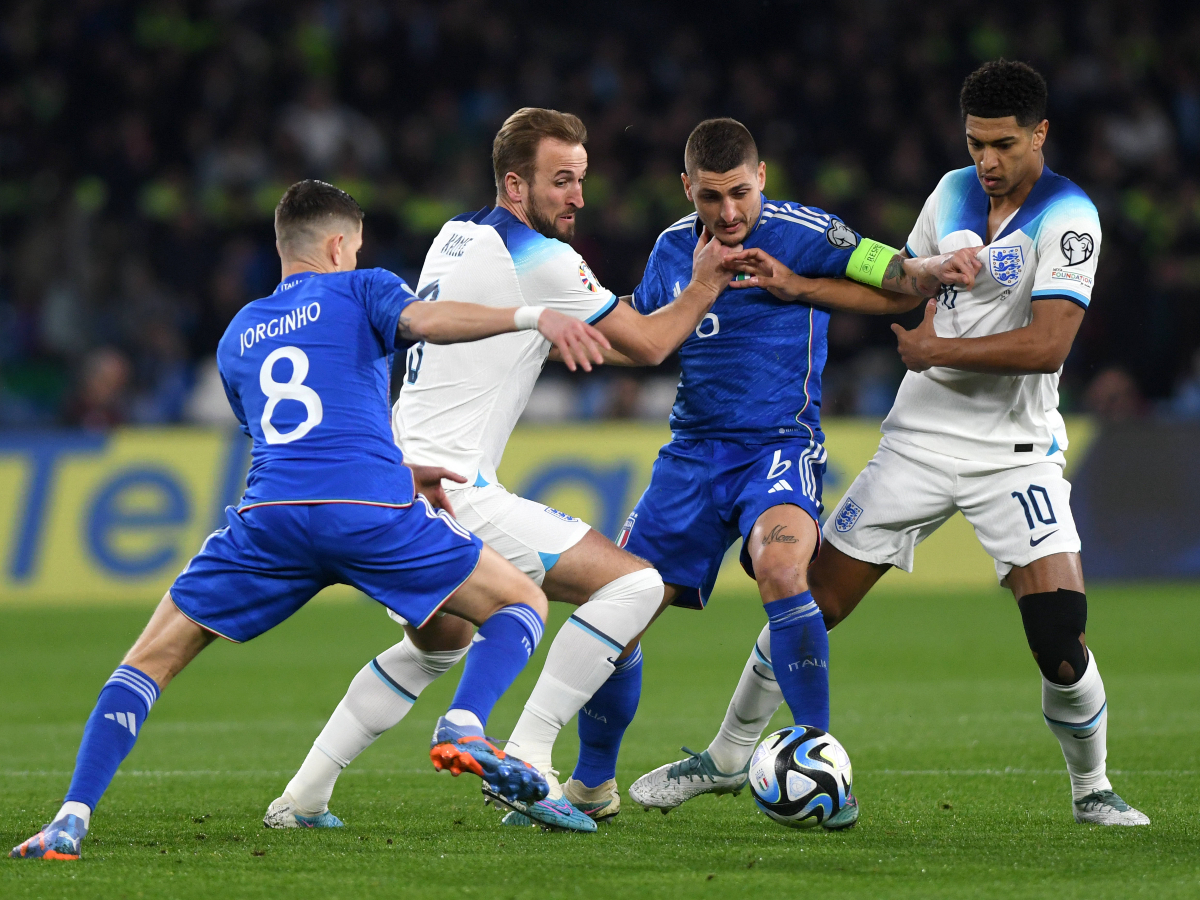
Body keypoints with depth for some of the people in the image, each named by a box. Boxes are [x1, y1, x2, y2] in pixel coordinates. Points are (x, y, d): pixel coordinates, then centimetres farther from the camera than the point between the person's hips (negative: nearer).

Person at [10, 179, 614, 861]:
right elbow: (422, 320, -7)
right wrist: (531, 316, -13)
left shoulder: (238, 337, 31)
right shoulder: (359, 291, 17)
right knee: (523, 603, 14)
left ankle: (73, 819, -5)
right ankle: (464, 727, -14)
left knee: (153, 659, 13)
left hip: (270, 520, 3)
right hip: (372, 512, -3)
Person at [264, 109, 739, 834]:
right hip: (451, 493, -9)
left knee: (438, 644, 34)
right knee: (634, 583, -10)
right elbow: (646, 345, 0)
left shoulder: (457, 235, 16)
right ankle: (525, 761, -15)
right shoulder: (539, 258, -10)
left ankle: (304, 794, 28)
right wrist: (704, 287, 13)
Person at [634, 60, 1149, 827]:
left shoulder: (1067, 218, -14)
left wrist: (935, 350, -15)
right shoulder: (953, 192, 6)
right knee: (811, 604, 4)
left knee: (1060, 634, -18)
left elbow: (1048, 344, -23)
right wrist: (799, 287, 11)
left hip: (1015, 454, -5)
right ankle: (729, 759, 21)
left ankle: (1092, 790, 6)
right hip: (920, 439, 5)